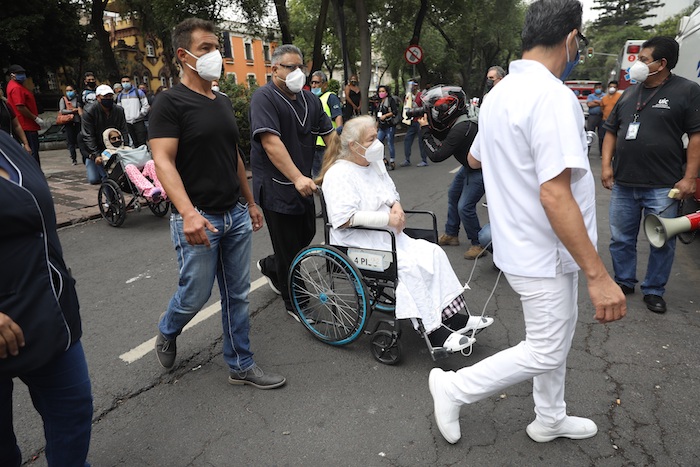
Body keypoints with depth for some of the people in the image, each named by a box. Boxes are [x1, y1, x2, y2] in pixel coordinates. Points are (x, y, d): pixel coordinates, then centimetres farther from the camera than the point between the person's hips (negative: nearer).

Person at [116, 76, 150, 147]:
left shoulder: (138, 92, 1)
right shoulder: (120, 95, 14)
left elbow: (146, 105, -1)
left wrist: (140, 114, -7)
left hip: (138, 122, -4)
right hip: (128, 123, 4)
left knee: (142, 143, -11)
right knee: (135, 143, 9)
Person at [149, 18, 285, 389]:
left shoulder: (223, 102, 14)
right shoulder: (170, 102, -8)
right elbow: (163, 161, -17)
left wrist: (250, 202, 19)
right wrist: (188, 213, -30)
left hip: (236, 215, 7)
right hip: (199, 219, -6)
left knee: (237, 296, 10)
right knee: (195, 295, 5)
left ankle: (241, 365, 24)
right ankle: (167, 333, 39)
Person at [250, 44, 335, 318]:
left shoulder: (310, 100, 11)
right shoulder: (264, 98, -13)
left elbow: (329, 134, 11)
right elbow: (270, 142, -25)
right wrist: (298, 178, -34)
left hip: (302, 182, 8)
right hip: (276, 185, -8)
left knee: (306, 234, 19)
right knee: (288, 247, 2)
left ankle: (269, 266, 45)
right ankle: (294, 303, 20)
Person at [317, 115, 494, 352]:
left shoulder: (375, 163, 13)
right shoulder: (339, 174, -14)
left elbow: (392, 193, 25)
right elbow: (345, 219, -24)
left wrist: (397, 206, 0)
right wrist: (388, 219, -21)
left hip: (388, 235, 8)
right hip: (359, 243, -8)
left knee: (433, 253, -9)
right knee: (411, 266, -26)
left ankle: (451, 315, -6)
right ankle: (433, 330, -17)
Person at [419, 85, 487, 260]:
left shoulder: (460, 129, -34)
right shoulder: (457, 120, -6)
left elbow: (436, 156, -30)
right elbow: (441, 138, 10)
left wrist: (425, 129, -22)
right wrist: (428, 124, -8)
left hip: (480, 170, -10)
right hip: (469, 165, 10)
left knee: (465, 207, -11)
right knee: (453, 195, 18)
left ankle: (479, 244, 8)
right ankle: (451, 235, 33)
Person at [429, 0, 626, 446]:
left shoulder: (499, 92, 5)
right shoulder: (552, 96, -23)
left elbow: (475, 158, 20)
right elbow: (555, 196, -29)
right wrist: (598, 275, -24)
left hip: (525, 243, 9)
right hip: (545, 254, -9)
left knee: (557, 339, 23)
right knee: (545, 353, 8)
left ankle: (550, 420, 41)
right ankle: (454, 387, 19)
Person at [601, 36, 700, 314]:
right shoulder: (629, 93, 12)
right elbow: (611, 131, 15)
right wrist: (606, 164, 3)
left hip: (662, 186, -4)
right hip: (622, 184, 5)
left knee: (662, 243, 6)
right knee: (620, 238, 12)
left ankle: (654, 291, 21)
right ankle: (624, 281, 29)